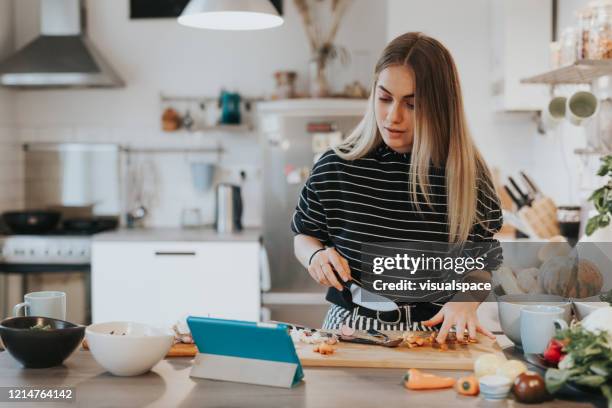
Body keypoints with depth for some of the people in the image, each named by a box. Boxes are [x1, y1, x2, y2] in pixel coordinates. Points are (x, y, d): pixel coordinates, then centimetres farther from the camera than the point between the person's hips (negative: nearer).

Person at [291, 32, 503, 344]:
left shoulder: (466, 175, -1)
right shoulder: (335, 168, 1)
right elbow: (304, 236, 17)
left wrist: (465, 300, -10)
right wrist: (316, 255, -5)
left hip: (433, 337, 0)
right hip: (351, 329, 1)